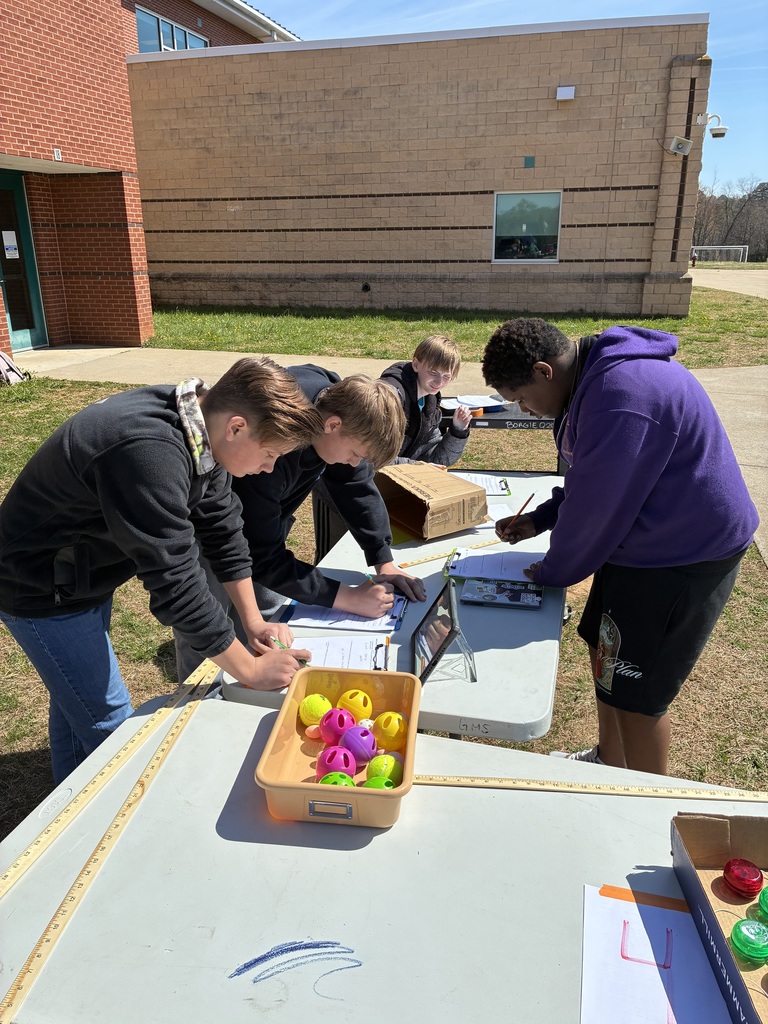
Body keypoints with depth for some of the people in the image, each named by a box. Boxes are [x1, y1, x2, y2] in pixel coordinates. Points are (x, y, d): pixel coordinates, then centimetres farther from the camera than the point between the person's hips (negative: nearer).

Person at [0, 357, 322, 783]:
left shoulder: (200, 428, -11)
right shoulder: (148, 453, -40)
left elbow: (221, 525, -2)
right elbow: (176, 584, -37)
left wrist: (254, 621, -3)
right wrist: (251, 671, -27)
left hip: (85, 575, 9)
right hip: (43, 591, -9)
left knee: (78, 698, 25)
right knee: (108, 722, 1)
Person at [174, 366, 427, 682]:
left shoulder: (337, 398, -20)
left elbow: (357, 484, -6)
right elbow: (263, 558, -32)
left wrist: (384, 561, -12)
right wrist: (348, 598, -32)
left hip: (259, 515, 7)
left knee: (267, 611, 10)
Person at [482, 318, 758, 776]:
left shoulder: (621, 396, -29)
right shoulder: (597, 374, 5)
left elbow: (596, 508, -23)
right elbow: (590, 480, 16)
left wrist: (551, 573, -7)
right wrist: (538, 520, 9)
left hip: (684, 558, -10)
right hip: (642, 543, 10)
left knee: (637, 692, 2)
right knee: (606, 653, 21)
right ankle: (608, 761, 43)